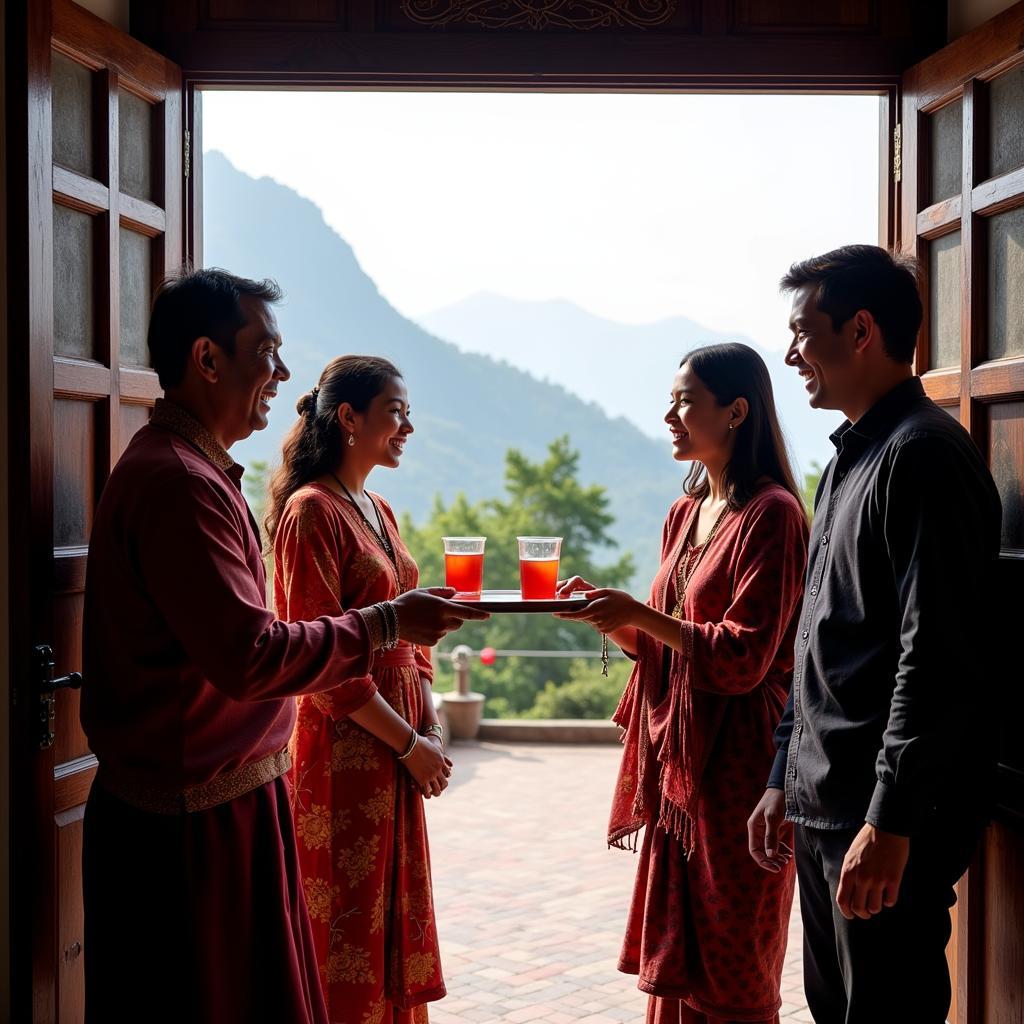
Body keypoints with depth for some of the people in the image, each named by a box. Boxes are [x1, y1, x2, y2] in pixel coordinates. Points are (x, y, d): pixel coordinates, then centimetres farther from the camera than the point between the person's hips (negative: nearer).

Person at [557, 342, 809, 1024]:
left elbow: (743, 658, -18)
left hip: (737, 762, -8)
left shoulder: (771, 514, -12)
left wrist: (640, 613, -22)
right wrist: (607, 613, 1)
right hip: (677, 759, 8)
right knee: (674, 961, 13)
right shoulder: (687, 513, 14)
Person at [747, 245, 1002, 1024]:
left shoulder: (923, 454, -14)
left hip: (886, 823, -9)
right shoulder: (851, 459, 17)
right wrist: (785, 778, 20)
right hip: (824, 812, 10)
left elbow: (935, 658, -21)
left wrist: (890, 822, -23)